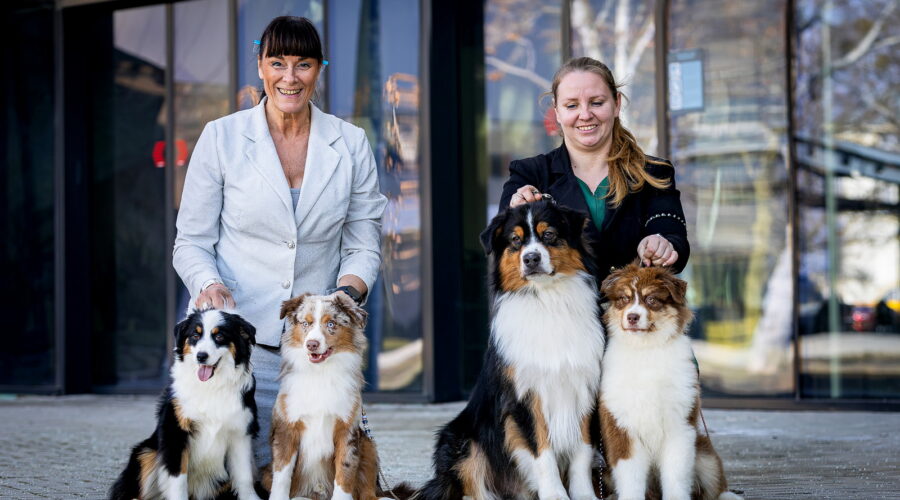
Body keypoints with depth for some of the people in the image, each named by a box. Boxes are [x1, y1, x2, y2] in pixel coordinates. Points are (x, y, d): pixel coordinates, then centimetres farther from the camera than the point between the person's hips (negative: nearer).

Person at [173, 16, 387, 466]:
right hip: (238, 335, -2)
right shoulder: (221, 137, 0)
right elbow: (191, 241, 2)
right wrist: (209, 284, -18)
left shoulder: (350, 145, 5)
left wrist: (347, 291, -13)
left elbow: (364, 246, 7)